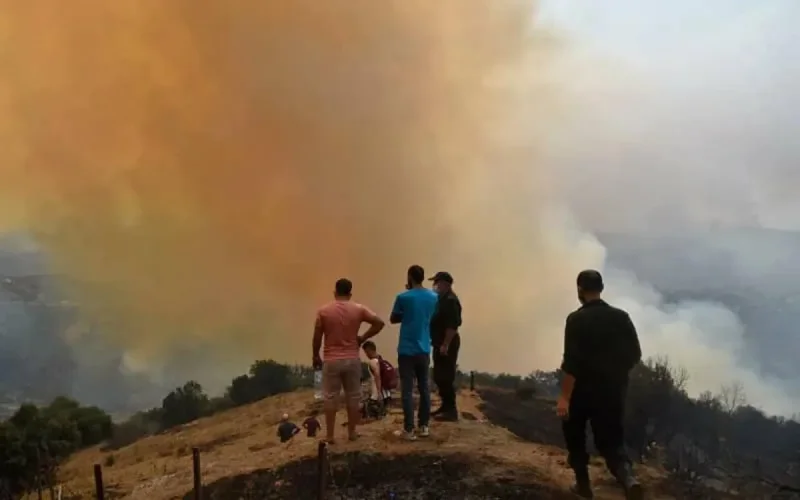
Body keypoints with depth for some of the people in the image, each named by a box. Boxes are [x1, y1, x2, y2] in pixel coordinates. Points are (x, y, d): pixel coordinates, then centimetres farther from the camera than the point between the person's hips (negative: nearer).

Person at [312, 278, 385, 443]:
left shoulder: (323, 311, -5)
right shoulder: (358, 309, -3)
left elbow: (317, 337, -2)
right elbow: (379, 323, -7)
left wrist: (316, 356, 12)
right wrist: (363, 338, 3)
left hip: (331, 360, -1)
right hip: (352, 359, 1)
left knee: (330, 398, 7)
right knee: (353, 397, 11)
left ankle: (330, 435, 11)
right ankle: (352, 433, 18)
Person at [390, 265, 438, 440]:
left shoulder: (403, 297, -11)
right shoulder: (433, 297, 4)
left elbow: (393, 319, 0)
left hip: (407, 350, -5)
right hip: (424, 350, 5)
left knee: (407, 390, -1)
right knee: (424, 388, 13)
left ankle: (409, 430, 1)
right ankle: (424, 426, 19)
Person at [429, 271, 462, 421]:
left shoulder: (450, 300, -17)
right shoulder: (442, 299, 15)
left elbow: (453, 325, -23)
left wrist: (446, 345, -24)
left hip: (447, 344, -10)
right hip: (440, 343, 10)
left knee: (446, 377, -7)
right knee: (439, 377, 14)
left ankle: (451, 410, -2)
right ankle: (445, 406, 22)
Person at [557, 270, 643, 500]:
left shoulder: (576, 319, -14)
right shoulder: (621, 317, 0)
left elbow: (571, 362, -20)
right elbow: (635, 355, 3)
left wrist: (564, 397, -18)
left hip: (583, 390, -4)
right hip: (613, 390, 4)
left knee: (575, 435, 19)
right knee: (611, 440, 11)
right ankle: (628, 479, -14)